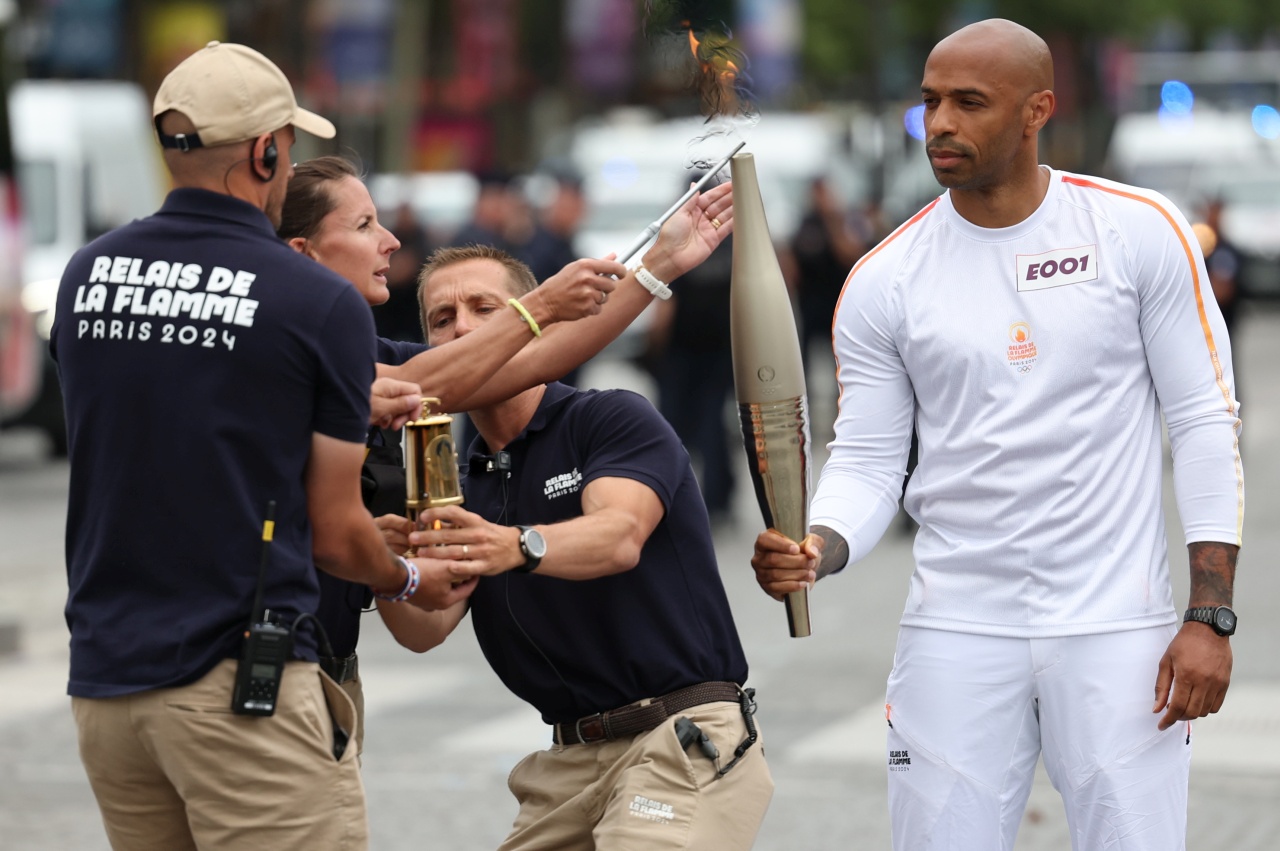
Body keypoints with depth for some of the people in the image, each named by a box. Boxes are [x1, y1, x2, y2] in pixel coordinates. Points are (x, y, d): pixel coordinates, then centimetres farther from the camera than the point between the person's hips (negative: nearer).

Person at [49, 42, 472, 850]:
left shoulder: (85, 275, 8)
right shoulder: (320, 304, -8)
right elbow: (334, 533, -1)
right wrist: (410, 580, 21)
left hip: (103, 677, 6)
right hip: (241, 683, -6)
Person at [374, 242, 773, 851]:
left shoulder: (614, 418, -3)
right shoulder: (460, 485, 14)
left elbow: (620, 536, -24)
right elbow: (425, 628, -2)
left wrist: (520, 547, -43)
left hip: (684, 738, -7)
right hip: (571, 759, 7)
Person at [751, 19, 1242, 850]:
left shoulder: (1140, 232, -2)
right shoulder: (883, 281, 2)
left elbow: (1204, 423, -1)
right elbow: (867, 461, 4)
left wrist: (1211, 617, -7)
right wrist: (817, 549, -19)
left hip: (1117, 627, -1)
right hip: (955, 633, 1)